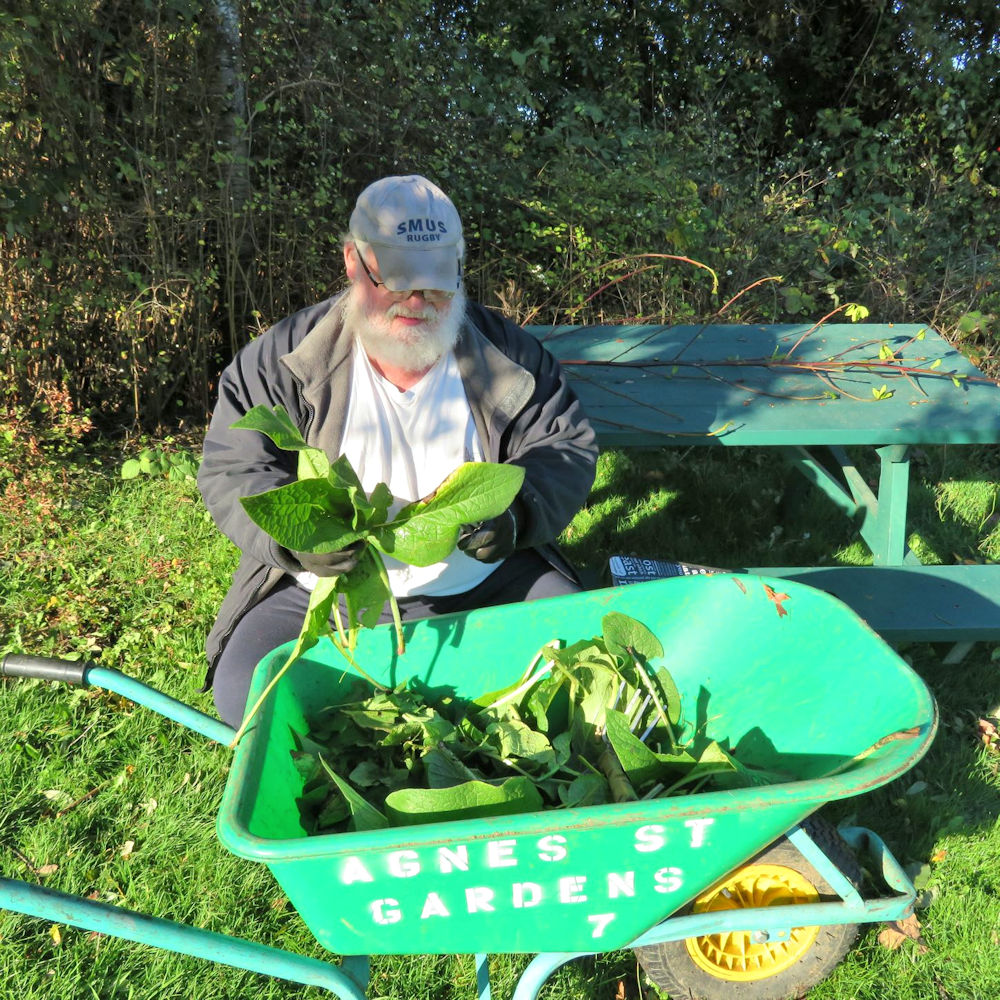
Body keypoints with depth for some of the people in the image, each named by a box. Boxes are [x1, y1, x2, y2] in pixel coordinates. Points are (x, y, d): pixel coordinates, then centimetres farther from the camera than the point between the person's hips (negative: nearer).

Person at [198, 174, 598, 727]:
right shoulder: (284, 359, -5)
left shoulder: (505, 351, -2)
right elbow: (232, 471, -8)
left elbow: (567, 447, -1)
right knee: (245, 693, -20)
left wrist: (515, 512, -24)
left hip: (485, 579, 1)